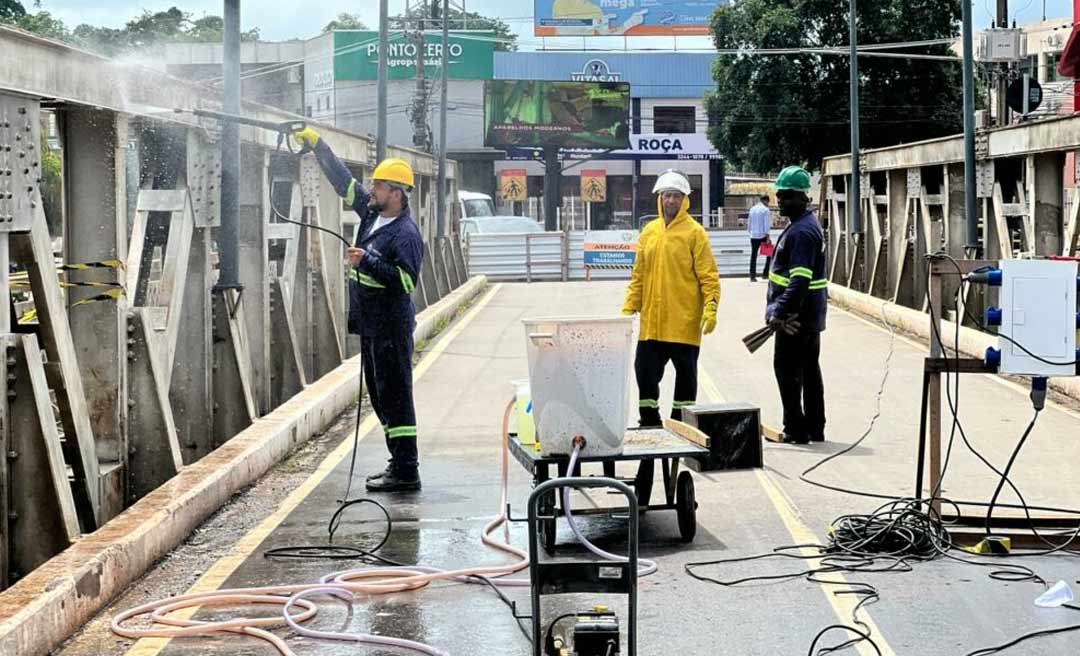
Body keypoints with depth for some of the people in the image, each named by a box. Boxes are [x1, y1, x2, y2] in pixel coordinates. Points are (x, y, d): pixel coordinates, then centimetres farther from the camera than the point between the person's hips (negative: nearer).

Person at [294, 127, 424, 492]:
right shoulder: (371, 214, 10)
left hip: (391, 326, -9)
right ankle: (399, 462, 22)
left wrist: (367, 262, -25)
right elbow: (343, 181, 17)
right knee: (379, 393, 14)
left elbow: (406, 280, -23)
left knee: (394, 394, -9)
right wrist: (316, 144, 17)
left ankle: (406, 472, -7)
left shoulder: (406, 233, -15)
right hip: (370, 323, 10)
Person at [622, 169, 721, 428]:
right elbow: (638, 275, 14)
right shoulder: (649, 231, 10)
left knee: (685, 372, 5)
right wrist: (629, 308, 9)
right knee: (645, 369, 6)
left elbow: (708, 275, -8)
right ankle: (649, 421, 18)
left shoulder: (694, 232, -5)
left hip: (684, 320, -5)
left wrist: (710, 308, -18)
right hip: (652, 320, 5)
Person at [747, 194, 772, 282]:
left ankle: (752, 276, 2)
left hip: (753, 235, 5)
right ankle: (765, 273, 3)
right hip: (762, 235, -5)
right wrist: (767, 237, -14)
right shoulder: (766, 210, -8)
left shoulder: (752, 209, 10)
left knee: (753, 255, 6)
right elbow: (767, 224, -13)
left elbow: (749, 223, 14)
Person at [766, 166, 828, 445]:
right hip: (810, 316, 11)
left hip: (795, 317, -11)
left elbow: (800, 280, -26)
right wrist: (780, 309, 24)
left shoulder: (802, 232, -18)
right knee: (809, 371, 13)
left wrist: (781, 312, -27)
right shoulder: (806, 225, 16)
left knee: (787, 370, -4)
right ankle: (814, 428, 19)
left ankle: (795, 429, -1)